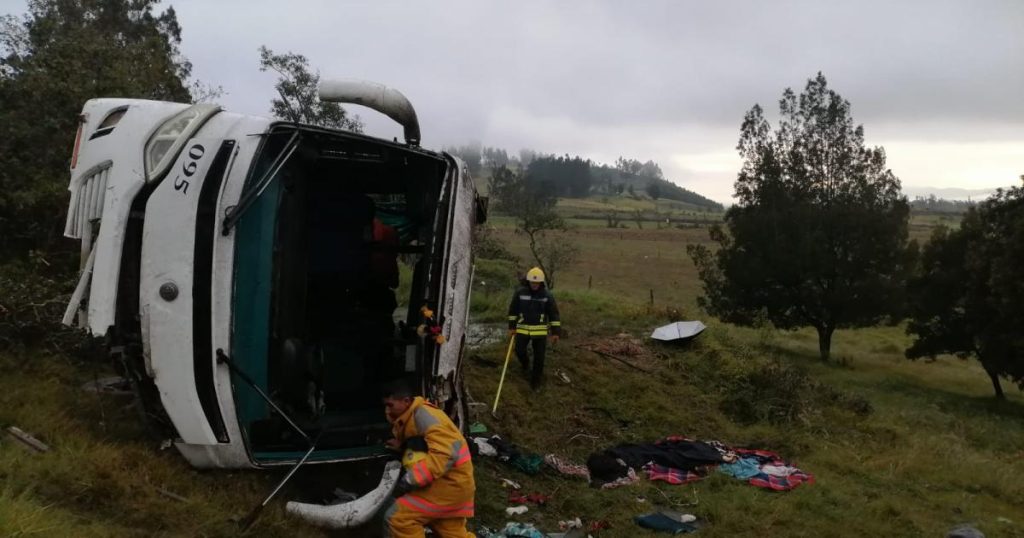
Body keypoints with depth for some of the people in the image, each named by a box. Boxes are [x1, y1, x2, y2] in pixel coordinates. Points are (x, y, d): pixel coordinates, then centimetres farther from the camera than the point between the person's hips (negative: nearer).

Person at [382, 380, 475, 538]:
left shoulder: (422, 414, -19)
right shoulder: (412, 416, 13)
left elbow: (446, 453, -28)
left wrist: (410, 480, -28)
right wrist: (401, 443, 6)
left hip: (448, 483, -11)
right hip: (452, 483, 11)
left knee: (397, 519, -14)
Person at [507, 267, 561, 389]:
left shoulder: (547, 295, -7)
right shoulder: (520, 293, -6)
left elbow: (554, 314, -2)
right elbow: (513, 310, 4)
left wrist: (556, 332, -5)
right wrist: (511, 327, 3)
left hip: (540, 330, -1)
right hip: (523, 329, 1)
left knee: (539, 356, 1)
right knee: (520, 351, -2)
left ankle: (536, 380, 16)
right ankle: (525, 363, 33)